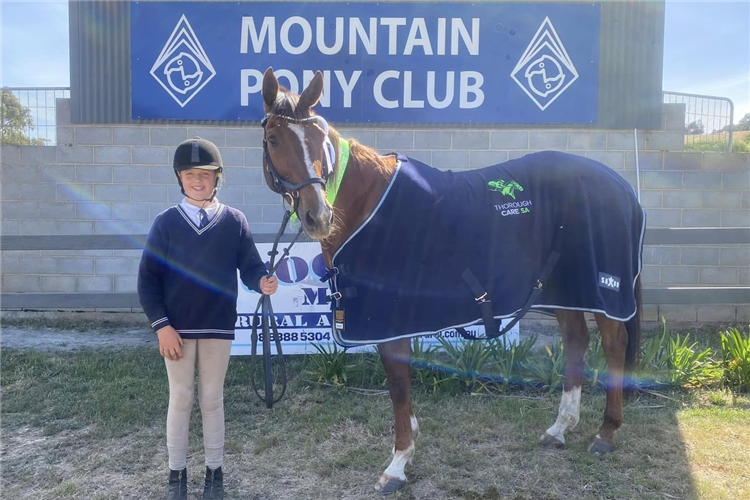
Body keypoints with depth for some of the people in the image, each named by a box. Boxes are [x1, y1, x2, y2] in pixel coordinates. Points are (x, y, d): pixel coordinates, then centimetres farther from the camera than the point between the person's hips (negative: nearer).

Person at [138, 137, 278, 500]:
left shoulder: (234, 221, -2)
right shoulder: (165, 223, -4)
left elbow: (250, 266, -2)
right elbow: (148, 278, -4)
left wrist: (262, 282, -25)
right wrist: (161, 325, -10)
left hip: (218, 327, 0)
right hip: (176, 328, 0)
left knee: (212, 399, 13)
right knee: (180, 399, 12)